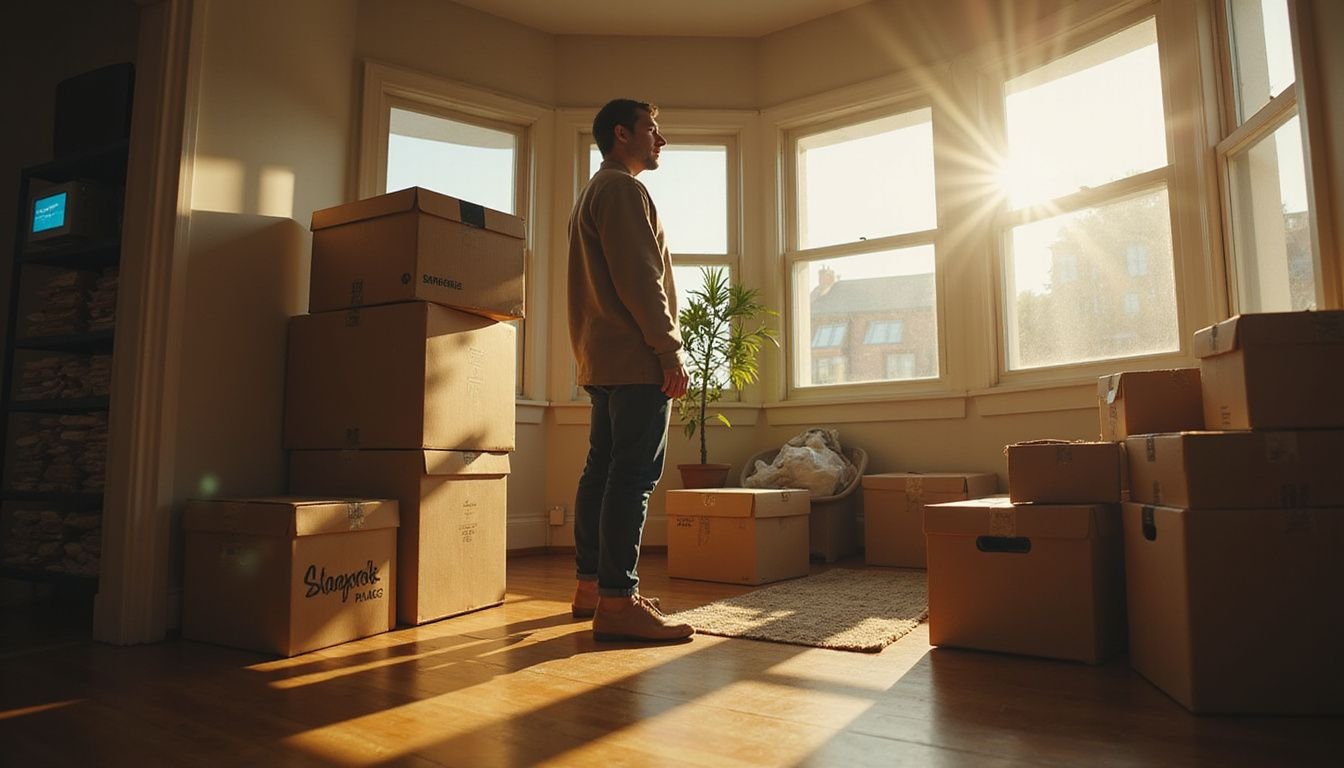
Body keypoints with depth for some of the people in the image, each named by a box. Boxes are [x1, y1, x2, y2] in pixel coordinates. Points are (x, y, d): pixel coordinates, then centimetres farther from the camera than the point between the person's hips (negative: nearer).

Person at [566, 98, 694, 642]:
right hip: (636, 358, -11)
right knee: (634, 475, -12)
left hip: (601, 359, 11)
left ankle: (591, 586, 17)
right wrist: (670, 350, -17)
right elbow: (639, 278, -17)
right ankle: (617, 602, -12)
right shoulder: (623, 189, -6)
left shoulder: (591, 195, 27)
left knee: (602, 470, 10)